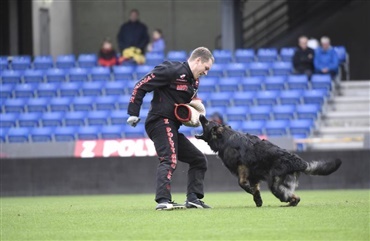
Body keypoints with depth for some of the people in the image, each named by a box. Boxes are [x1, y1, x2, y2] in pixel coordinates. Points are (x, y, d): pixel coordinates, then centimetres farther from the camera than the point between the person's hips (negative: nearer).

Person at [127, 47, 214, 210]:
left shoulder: (193, 81, 19)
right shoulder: (172, 71, -11)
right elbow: (141, 86, -13)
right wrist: (133, 113, -17)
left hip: (172, 128, 10)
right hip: (161, 122, -10)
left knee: (199, 160, 13)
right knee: (169, 160, -26)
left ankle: (193, 198, 10)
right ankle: (163, 200, -36)